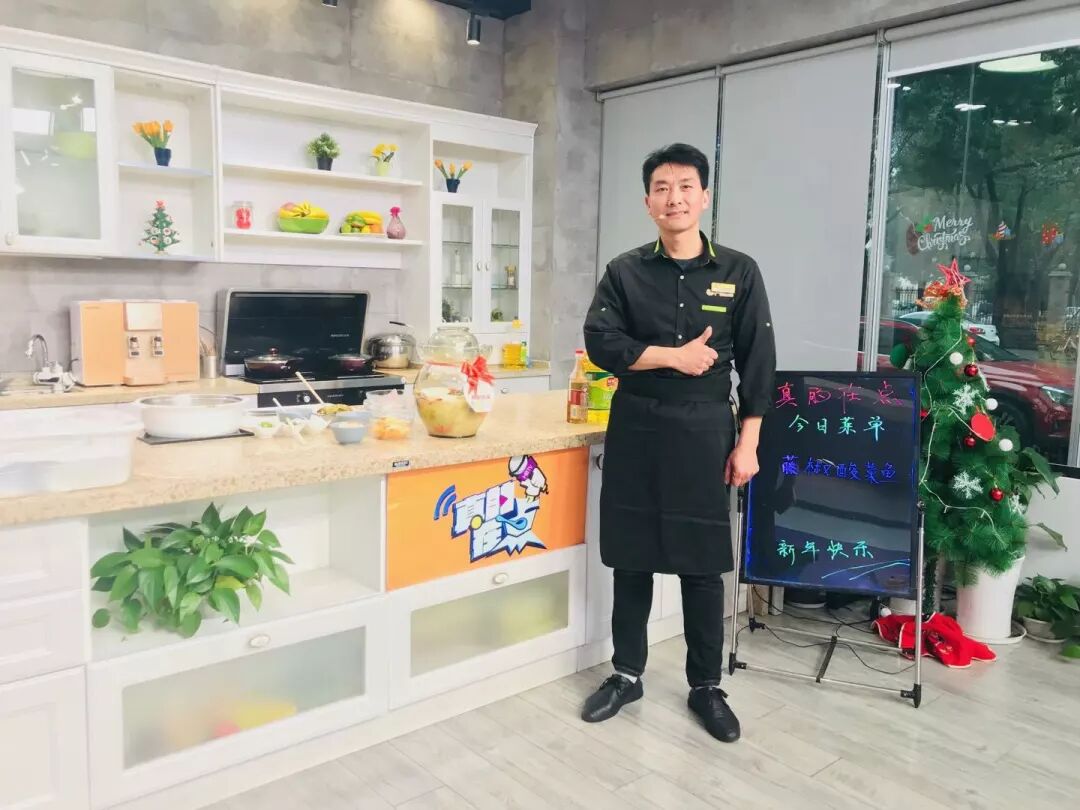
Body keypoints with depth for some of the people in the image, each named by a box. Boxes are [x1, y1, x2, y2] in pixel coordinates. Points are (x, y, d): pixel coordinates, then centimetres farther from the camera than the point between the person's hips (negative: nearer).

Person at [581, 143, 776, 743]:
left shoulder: (739, 273, 1)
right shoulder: (626, 272, 2)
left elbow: (757, 365, 1)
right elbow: (601, 343, -9)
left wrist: (747, 443, -4)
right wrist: (675, 357, -15)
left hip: (705, 431, -1)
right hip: (636, 429, 1)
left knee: (703, 565, 6)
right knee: (631, 558, 9)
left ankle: (706, 686, 24)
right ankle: (627, 675, 27)